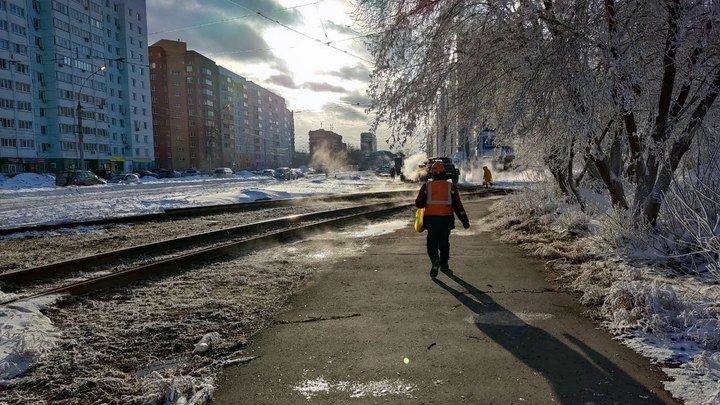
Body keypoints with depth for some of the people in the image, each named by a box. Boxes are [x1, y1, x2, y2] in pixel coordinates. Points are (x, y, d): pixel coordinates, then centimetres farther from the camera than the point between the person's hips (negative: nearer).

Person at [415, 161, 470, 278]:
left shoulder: (426, 186, 0)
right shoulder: (451, 187, 3)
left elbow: (419, 204, 1)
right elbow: (458, 206, 1)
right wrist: (465, 221, 7)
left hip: (431, 219, -1)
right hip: (446, 218, 1)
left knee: (432, 242, 4)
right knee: (444, 243, 16)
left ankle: (435, 261, -21)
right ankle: (444, 266, 25)